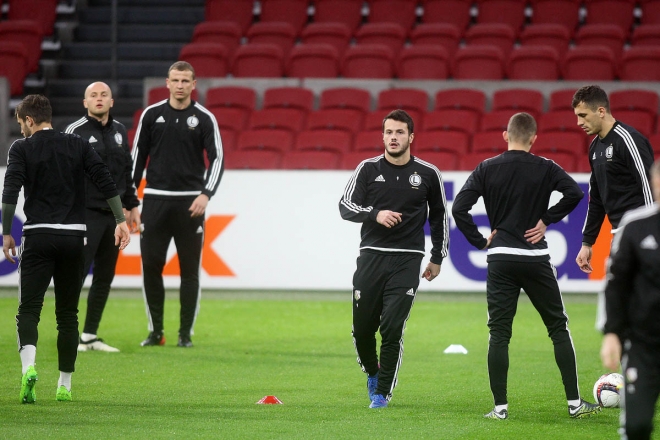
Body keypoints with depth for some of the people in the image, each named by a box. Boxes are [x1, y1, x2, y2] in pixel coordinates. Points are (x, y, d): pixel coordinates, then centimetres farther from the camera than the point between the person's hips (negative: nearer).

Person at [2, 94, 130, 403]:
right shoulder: (78, 145, 10)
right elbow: (106, 182, 1)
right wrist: (120, 221, 1)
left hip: (38, 235, -3)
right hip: (73, 237, 3)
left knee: (28, 308, -3)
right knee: (67, 313, 11)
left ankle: (28, 366, -29)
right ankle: (65, 386, 12)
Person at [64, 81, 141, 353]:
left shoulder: (119, 131, 13)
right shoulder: (76, 131, -6)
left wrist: (131, 205, 18)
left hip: (114, 214, 6)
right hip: (86, 214, -6)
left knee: (104, 278, 7)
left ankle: (90, 335, 13)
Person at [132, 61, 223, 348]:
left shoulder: (204, 118, 1)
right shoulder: (152, 115, 6)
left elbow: (217, 159, -2)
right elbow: (138, 157, 10)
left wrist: (206, 193, -16)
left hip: (190, 202, -1)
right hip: (155, 200, 2)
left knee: (190, 270, 1)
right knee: (151, 265, 0)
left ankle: (186, 333, 8)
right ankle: (155, 331, 10)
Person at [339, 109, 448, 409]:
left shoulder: (428, 174, 3)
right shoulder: (368, 169, 2)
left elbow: (439, 215, 14)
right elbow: (345, 206, -3)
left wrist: (438, 258, 15)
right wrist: (376, 214, -21)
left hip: (407, 260, -1)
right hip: (371, 257, 1)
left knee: (392, 328, -10)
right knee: (362, 327, 4)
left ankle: (383, 391, 3)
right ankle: (372, 372, 33)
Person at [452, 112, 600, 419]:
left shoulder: (486, 169, 1)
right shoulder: (545, 168, -1)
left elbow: (459, 208, -6)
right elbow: (574, 193, -15)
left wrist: (480, 241, 3)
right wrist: (546, 220, -4)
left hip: (500, 259, 1)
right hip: (536, 259, -1)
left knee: (498, 333, 5)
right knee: (558, 328, 9)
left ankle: (500, 406, 0)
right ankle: (574, 403, 8)